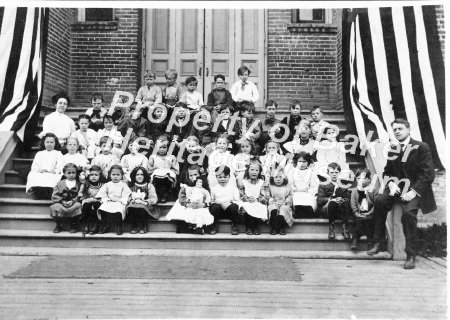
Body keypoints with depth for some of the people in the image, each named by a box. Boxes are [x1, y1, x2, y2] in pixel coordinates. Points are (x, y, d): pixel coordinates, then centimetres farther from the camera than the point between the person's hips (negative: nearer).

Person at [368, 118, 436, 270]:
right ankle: (378, 242, -17)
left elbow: (428, 174, -9)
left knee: (408, 212, -31)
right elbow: (387, 172, 17)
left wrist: (414, 191, -21)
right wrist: (391, 183, -7)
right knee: (379, 200, -25)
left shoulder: (421, 147, -3)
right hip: (397, 187, 4)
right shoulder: (392, 150, 13)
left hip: (415, 189, -4)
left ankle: (411, 255, -18)